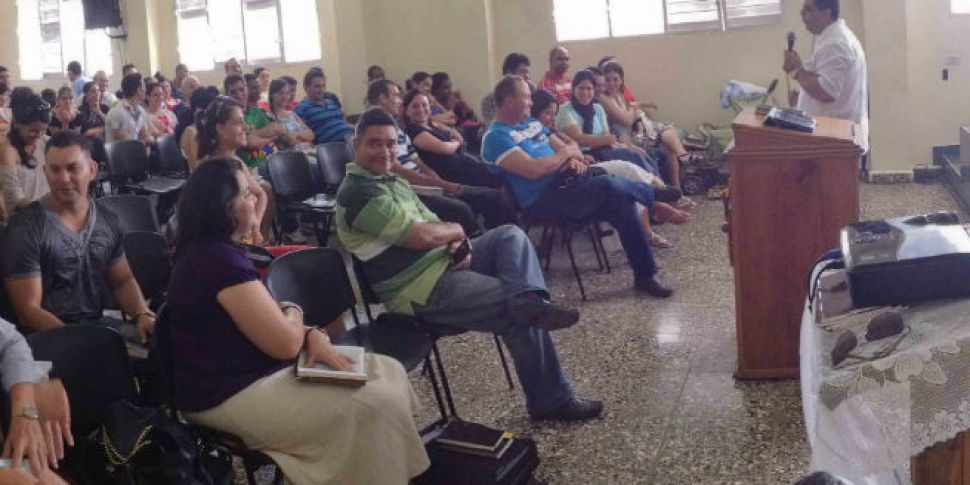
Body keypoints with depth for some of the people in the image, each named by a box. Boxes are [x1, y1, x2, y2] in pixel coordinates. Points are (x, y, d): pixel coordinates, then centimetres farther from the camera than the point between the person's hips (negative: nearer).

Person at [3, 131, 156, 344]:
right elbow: (29, 310, -12)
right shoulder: (26, 228, -9)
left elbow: (123, 280, 18)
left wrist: (143, 314, -3)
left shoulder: (108, 220, 7)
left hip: (100, 324, 6)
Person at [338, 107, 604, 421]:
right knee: (523, 320, -12)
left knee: (511, 236, -1)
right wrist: (457, 231, -2)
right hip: (420, 289, -10)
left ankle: (527, 300, -28)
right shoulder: (358, 192, -17)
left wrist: (458, 244, -7)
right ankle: (551, 401, 0)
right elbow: (420, 236, -24)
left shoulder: (394, 182, 16)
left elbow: (433, 225, 16)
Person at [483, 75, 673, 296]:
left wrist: (574, 159, -3)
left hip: (567, 183, 9)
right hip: (543, 200, -9)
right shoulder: (496, 137, -10)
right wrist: (565, 154, -6)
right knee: (609, 185, -26)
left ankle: (645, 276, 1)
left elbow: (564, 147, 22)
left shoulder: (531, 123, 19)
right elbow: (533, 170, -22)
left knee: (621, 202, -9)